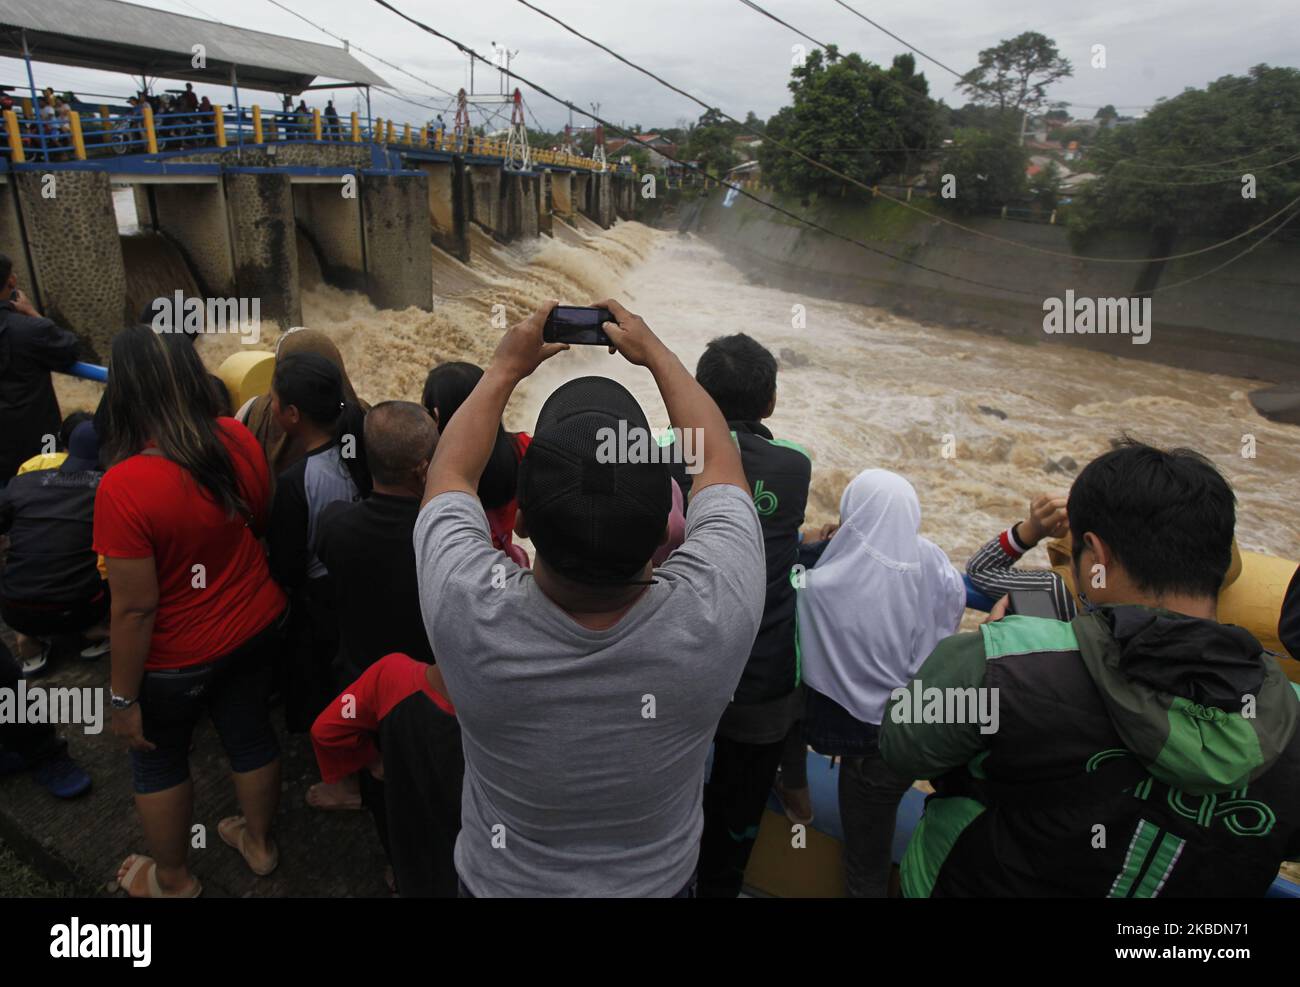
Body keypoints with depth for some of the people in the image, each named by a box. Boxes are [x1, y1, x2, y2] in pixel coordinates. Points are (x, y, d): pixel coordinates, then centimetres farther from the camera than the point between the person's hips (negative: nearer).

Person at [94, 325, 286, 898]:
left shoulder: (125, 486, -30)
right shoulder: (238, 441, -13)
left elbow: (135, 607, -24)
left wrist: (124, 697, -11)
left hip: (179, 655, -4)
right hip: (257, 625, 5)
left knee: (158, 759, 22)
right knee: (250, 733, 25)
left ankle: (172, 879, 43)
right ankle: (259, 842, 48)